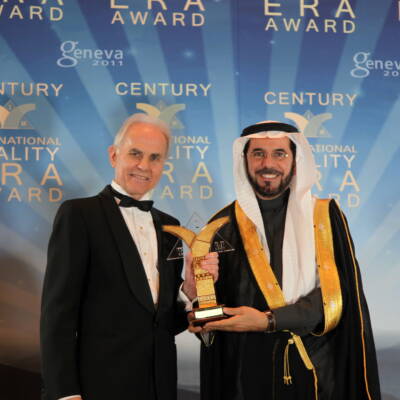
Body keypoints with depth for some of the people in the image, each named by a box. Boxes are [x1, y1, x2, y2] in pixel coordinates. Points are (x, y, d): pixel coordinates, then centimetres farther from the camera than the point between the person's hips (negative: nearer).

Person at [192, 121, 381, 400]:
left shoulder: (326, 217, -1)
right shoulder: (224, 226, 1)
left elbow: (335, 293, -10)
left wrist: (269, 320, -20)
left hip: (317, 372, 0)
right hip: (245, 374, 1)